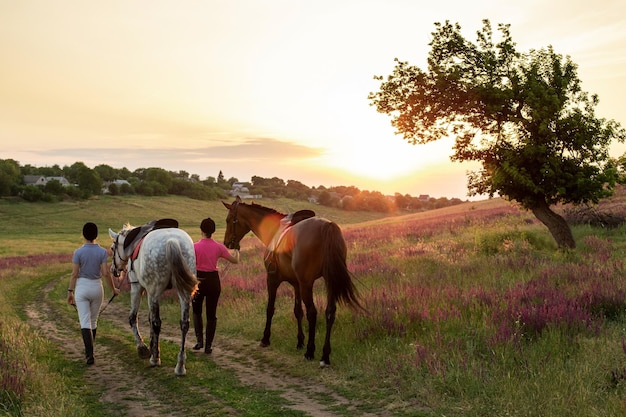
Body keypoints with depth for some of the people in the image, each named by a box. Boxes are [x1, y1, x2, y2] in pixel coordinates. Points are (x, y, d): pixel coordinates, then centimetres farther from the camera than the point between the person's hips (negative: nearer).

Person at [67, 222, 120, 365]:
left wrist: (70, 291, 2)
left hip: (81, 288, -2)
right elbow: (106, 273, -9)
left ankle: (90, 354, -14)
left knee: (85, 322, -2)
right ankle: (89, 351, 30)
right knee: (93, 321, 17)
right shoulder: (102, 252, -6)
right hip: (97, 288, 2)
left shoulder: (78, 252, -9)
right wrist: (113, 289, 4)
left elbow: (74, 274, -8)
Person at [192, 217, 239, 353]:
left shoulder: (195, 247, -12)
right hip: (213, 281, 1)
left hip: (199, 280, -1)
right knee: (211, 315, 12)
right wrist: (236, 251, 24)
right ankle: (208, 345, 12)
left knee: (196, 311, 20)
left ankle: (199, 340, 7)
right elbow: (234, 260, 3)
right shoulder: (219, 247, -6)